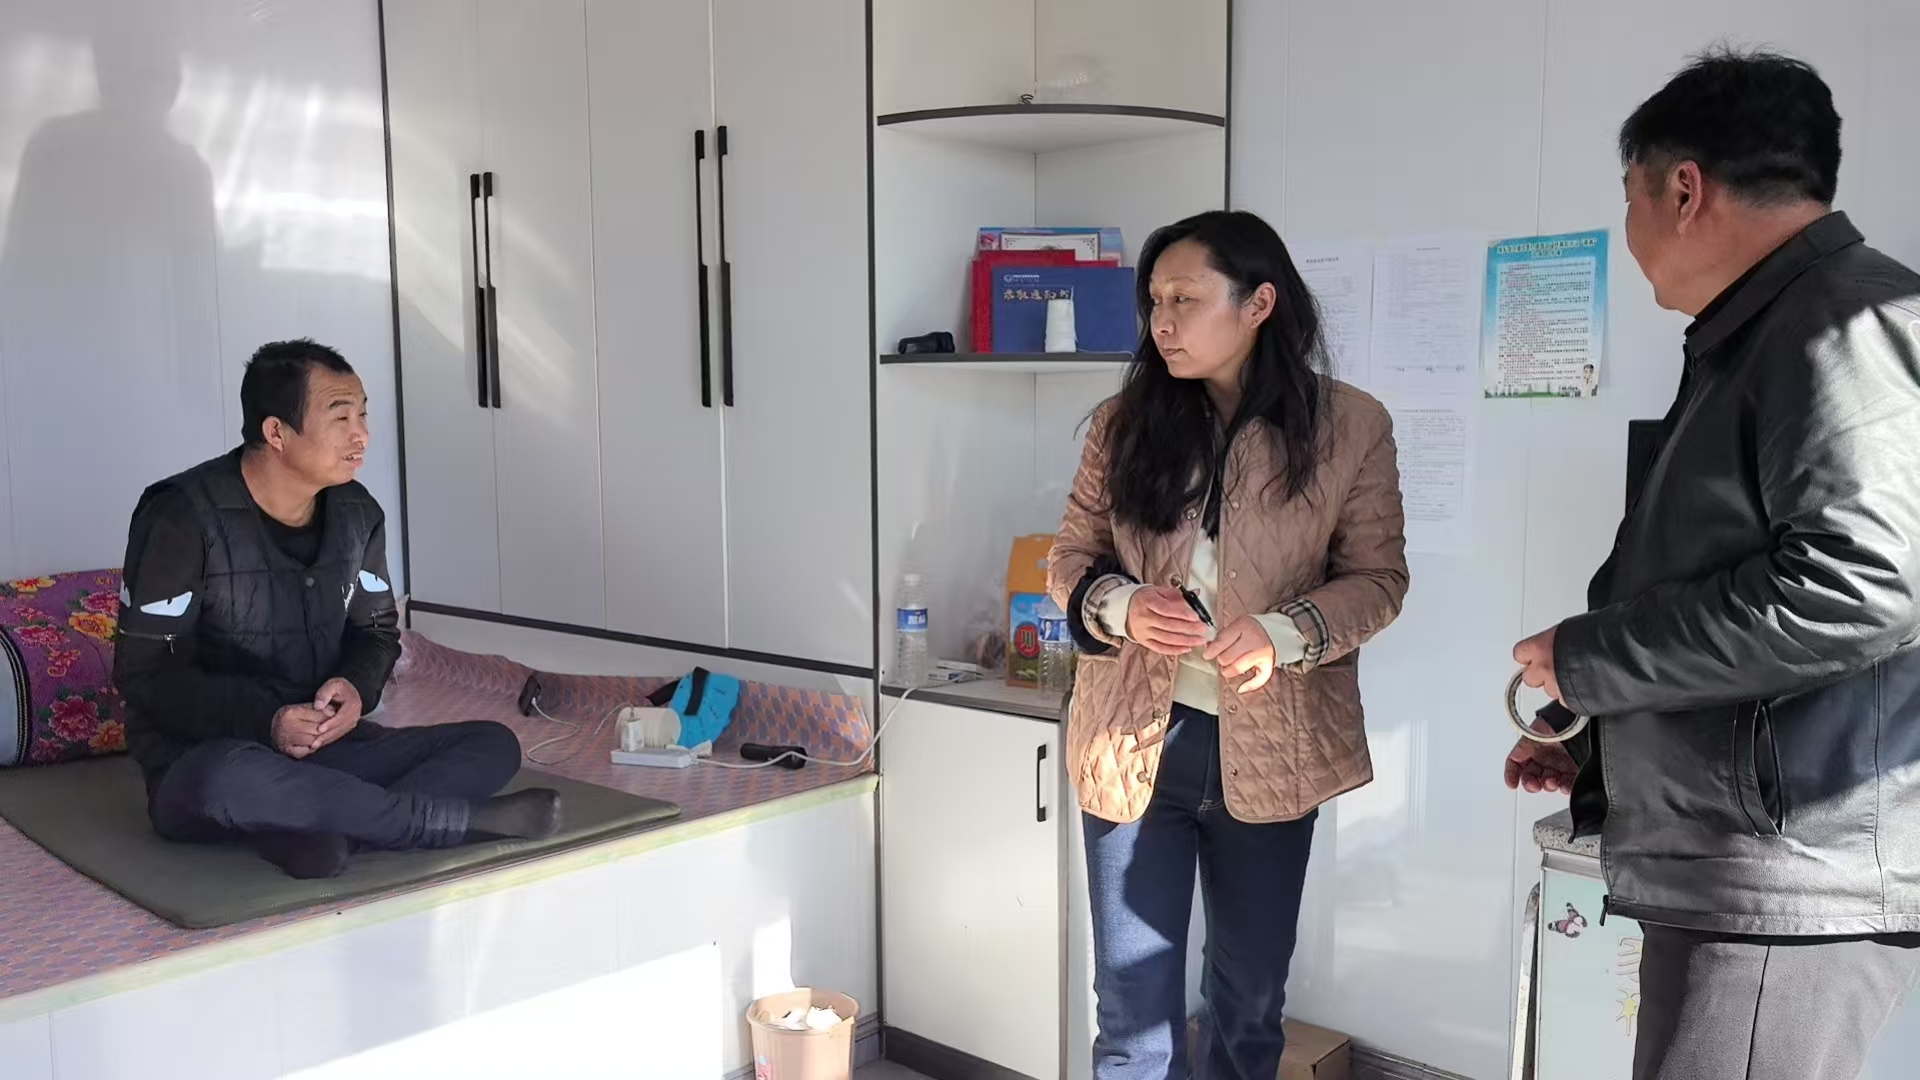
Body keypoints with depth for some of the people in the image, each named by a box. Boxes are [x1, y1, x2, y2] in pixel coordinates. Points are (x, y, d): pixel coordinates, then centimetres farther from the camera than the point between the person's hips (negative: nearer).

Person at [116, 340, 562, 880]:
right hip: (197, 767, -5)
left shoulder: (357, 514, 4)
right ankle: (469, 820, -30)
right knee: (231, 778, -42)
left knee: (494, 744, -12)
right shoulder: (183, 517, -13)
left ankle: (308, 829, -33)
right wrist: (264, 721, -27)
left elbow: (378, 630, 13)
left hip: (322, 749, 6)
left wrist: (356, 687, -12)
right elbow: (144, 672, -12)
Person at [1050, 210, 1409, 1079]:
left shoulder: (1350, 427, -7)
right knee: (1133, 1005, 9)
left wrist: (1284, 633, -22)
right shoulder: (1124, 423, -2)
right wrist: (1122, 606, -19)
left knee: (1251, 994, 19)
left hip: (1268, 748, 0)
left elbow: (1377, 577, -3)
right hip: (1133, 741, 1)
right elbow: (1070, 560, 4)